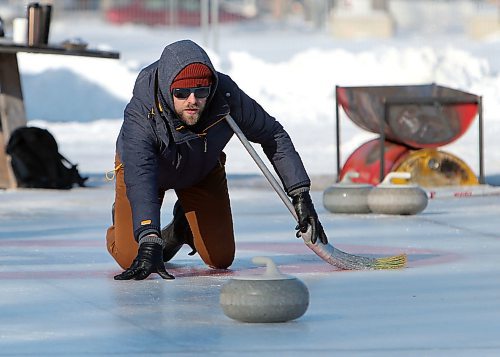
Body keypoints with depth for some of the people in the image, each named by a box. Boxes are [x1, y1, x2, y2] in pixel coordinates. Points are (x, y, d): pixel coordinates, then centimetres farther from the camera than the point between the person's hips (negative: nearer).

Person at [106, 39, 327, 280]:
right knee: (131, 258, -12)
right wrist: (149, 244, -62)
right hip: (145, 168, -2)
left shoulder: (226, 96, -35)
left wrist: (301, 195, -21)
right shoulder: (140, 114, -42)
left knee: (221, 259, -2)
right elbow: (139, 180, -51)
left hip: (203, 171, 3)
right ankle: (123, 219, 23)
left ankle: (183, 227, 31)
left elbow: (273, 136, -18)